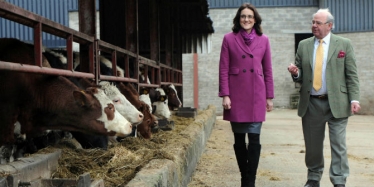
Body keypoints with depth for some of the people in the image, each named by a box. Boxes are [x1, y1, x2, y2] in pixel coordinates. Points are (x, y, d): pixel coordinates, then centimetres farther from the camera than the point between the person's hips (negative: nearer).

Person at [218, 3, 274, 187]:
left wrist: (269, 97, 6)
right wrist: (225, 95, -7)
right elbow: (223, 69, 0)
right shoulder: (229, 38, 2)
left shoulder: (263, 40, 6)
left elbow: (268, 70, 8)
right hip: (236, 94, 0)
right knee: (239, 139, 7)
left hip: (256, 95, 1)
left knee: (254, 139, -5)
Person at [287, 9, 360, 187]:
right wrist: (295, 73, -9)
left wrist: (354, 99, -8)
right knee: (312, 145, 10)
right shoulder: (303, 45, 10)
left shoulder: (344, 44, 3)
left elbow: (351, 75, 0)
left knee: (338, 144, -2)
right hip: (311, 104, 3)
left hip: (336, 103, -3)